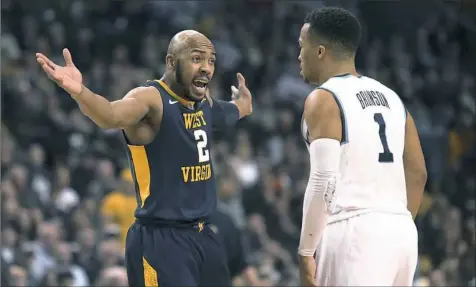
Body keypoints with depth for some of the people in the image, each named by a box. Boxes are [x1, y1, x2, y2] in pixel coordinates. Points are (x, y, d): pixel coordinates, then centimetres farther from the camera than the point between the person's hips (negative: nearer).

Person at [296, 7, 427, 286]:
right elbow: (417, 174, 19)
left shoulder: (324, 100, -6)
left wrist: (306, 251, -11)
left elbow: (324, 180, -15)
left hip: (354, 231, -8)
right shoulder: (391, 98, 17)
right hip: (401, 231, 8)